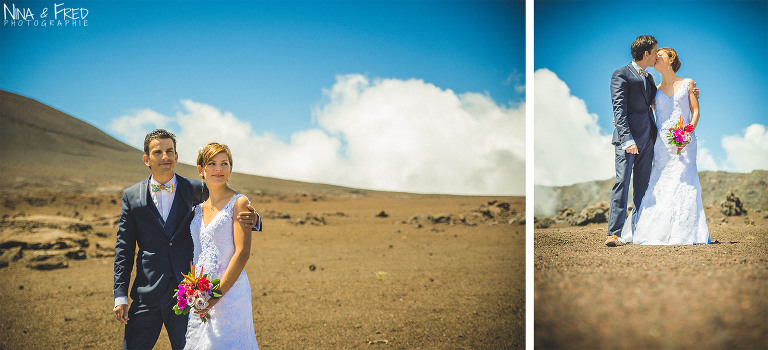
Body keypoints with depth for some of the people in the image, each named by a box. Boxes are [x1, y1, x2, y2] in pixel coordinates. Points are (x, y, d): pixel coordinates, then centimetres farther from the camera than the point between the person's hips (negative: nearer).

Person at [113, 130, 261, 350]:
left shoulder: (196, 191, 4)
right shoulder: (132, 196, 7)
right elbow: (124, 249, 7)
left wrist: (252, 220, -18)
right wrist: (120, 295, 0)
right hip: (147, 295, 1)